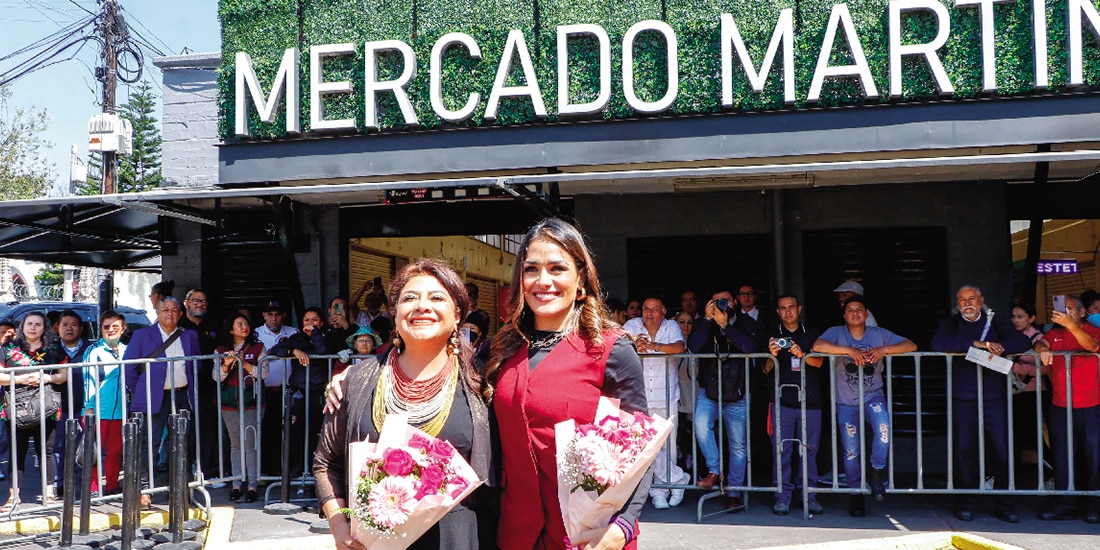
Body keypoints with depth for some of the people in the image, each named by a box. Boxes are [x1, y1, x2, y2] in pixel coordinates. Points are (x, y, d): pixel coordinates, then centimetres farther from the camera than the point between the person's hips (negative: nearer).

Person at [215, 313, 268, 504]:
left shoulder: (258, 348, 4)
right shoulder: (221, 350, 9)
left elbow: (263, 373, -3)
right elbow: (216, 377, 3)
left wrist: (243, 363, -14)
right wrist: (226, 364, -15)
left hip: (252, 400, -2)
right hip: (230, 402, 2)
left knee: (250, 443, -6)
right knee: (235, 444, 7)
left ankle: (252, 486, -1)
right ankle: (236, 484, 14)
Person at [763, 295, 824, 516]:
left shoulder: (813, 334, 14)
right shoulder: (771, 335, 11)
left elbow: (818, 362, -1)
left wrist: (802, 355, -22)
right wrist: (773, 355, -17)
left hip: (809, 399, 1)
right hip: (782, 400, -1)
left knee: (809, 448, 1)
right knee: (781, 448, -5)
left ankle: (809, 495, 10)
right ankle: (783, 495, 2)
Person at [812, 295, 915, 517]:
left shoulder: (879, 334, 0)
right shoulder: (836, 333, -5)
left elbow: (911, 346, -7)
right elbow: (817, 346, -25)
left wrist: (884, 349, -23)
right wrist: (850, 350, -31)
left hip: (873, 395, 0)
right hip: (846, 401, 0)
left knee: (883, 428, -30)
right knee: (851, 450, 3)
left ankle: (877, 472, -9)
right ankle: (856, 496, 19)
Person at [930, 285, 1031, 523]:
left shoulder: (997, 322, 13)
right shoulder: (951, 324, 11)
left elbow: (1023, 342, -1)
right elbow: (938, 343, -11)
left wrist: (998, 347, -20)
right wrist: (978, 344, -18)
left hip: (995, 396, 1)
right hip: (963, 398, 0)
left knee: (1001, 448, -1)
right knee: (964, 449, -1)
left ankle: (1003, 502, 9)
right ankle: (965, 501, 9)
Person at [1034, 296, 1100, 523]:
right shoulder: (1054, 333, 14)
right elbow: (1041, 343, -3)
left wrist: (1071, 325, -31)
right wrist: (1043, 349, -27)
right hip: (1060, 405, 3)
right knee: (1061, 454, 3)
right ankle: (1063, 503, 8)